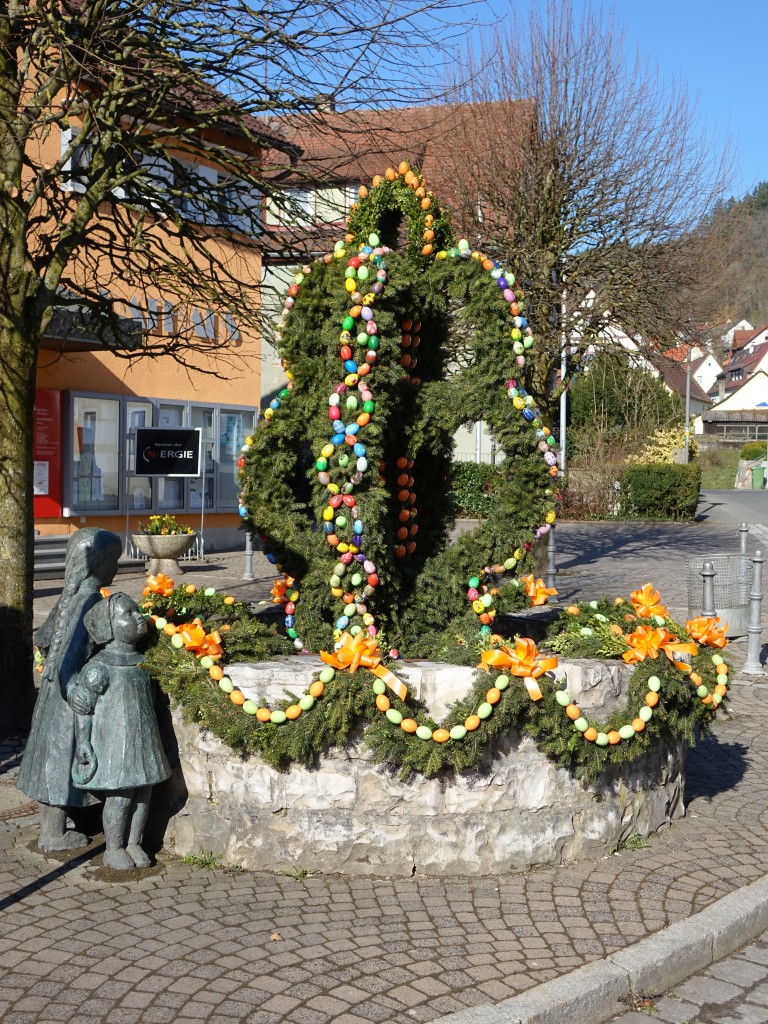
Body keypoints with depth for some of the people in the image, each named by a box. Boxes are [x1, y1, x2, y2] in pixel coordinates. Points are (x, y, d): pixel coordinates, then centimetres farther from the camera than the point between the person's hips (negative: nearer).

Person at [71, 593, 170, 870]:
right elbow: (84, 707, -9)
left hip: (143, 740, 6)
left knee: (143, 793, 9)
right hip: (114, 742, -6)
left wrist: (151, 738, 19)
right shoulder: (98, 668, -12)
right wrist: (83, 742, -11)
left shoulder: (143, 662, 7)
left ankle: (133, 844, 23)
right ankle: (113, 849, 14)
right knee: (119, 796, -2)